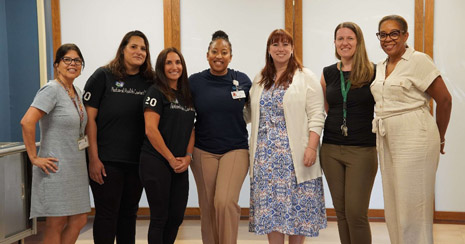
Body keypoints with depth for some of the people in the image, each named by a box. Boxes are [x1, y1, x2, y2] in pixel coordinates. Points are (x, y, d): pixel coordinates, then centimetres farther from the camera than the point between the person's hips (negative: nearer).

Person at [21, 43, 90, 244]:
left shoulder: (77, 93, 13)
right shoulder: (51, 90, -13)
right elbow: (27, 122, -25)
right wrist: (34, 157, -20)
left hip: (76, 167, 8)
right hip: (56, 167, -8)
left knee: (79, 220, 11)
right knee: (56, 225, 1)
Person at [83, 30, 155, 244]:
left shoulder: (149, 82, 6)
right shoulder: (103, 76, -4)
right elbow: (89, 118, -8)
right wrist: (93, 158, -13)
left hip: (137, 161, 4)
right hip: (106, 161, -4)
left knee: (129, 213, 14)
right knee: (107, 214, 3)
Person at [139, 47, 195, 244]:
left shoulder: (187, 95, 13)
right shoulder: (156, 92, -6)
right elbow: (150, 130, -15)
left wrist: (188, 157, -1)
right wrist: (171, 159, -12)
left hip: (180, 166, 6)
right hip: (156, 163, -6)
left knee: (177, 217, 10)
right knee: (160, 217, 2)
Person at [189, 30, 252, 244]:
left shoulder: (242, 80, -1)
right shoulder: (194, 81, -1)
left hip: (235, 150, -1)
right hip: (203, 152, 1)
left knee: (225, 202, -16)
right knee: (208, 208, 6)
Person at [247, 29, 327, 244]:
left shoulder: (306, 77, 0)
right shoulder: (260, 80, 15)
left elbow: (316, 116, -6)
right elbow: (253, 114, 17)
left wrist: (311, 147, -15)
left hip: (294, 153, -4)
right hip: (266, 153, 4)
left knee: (296, 204, 1)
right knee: (269, 204, 6)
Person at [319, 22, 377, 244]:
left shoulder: (373, 73, -2)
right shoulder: (327, 74, 9)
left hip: (362, 150, -4)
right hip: (331, 149, 4)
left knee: (356, 213, -5)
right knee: (340, 211, 10)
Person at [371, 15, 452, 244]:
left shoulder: (418, 60, -8)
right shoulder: (380, 67, 14)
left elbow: (444, 99, -7)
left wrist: (439, 139, 2)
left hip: (413, 139, -7)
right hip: (387, 141, 7)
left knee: (412, 206, -2)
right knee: (392, 208, 13)